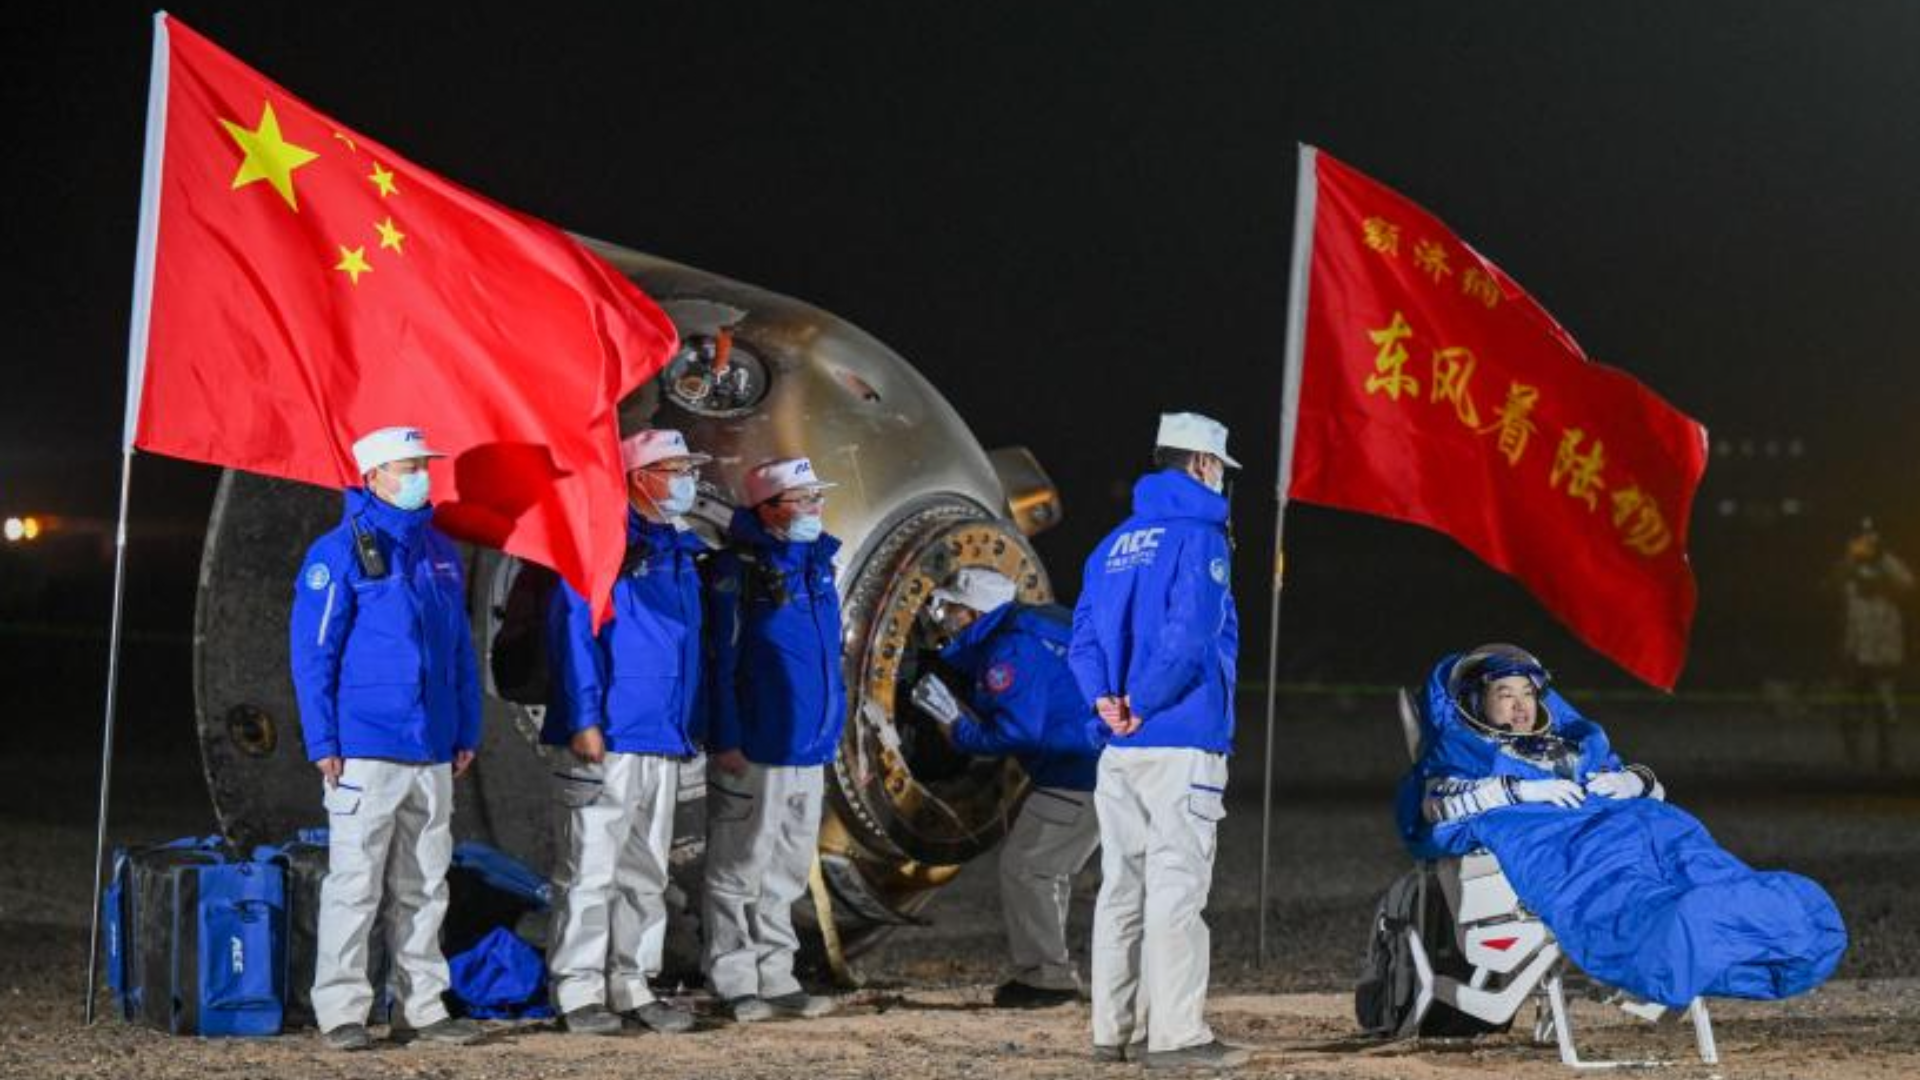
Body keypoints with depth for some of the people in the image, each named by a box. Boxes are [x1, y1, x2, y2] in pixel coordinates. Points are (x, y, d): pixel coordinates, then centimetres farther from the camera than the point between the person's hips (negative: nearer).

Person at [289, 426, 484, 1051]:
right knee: (355, 884, -3)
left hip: (432, 753, 6)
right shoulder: (338, 553, -6)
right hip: (365, 750, -6)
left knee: (424, 886, 10)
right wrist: (323, 742, -12)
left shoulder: (440, 552, 14)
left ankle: (422, 1005, 16)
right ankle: (342, 1010, 2)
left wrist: (466, 732, 14)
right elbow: (312, 652, -8)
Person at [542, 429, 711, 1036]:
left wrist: (690, 728, 18)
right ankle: (579, 992, -1)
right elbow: (573, 628, -13)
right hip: (605, 741, -8)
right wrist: (583, 719, -19)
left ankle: (632, 986, 17)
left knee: (646, 875, 11)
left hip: (663, 745, 8)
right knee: (591, 871, -5)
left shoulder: (680, 553, 18)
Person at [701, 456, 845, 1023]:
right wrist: (726, 741, -17)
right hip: (754, 754, -8)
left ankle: (775, 980, 22)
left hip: (808, 752, 8)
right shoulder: (738, 569, -11)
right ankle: (736, 986, 5)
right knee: (740, 871, 0)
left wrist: (831, 731, 19)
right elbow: (721, 660, -13)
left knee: (786, 872, 14)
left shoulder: (818, 565, 13)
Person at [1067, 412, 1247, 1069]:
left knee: (1122, 886, 10)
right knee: (1177, 886, -8)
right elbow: (1188, 634, -20)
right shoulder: (1199, 536, -8)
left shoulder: (1116, 543, 16)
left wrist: (1105, 698, -4)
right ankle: (1175, 1035, -9)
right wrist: (1142, 706, -11)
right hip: (1181, 743, -8)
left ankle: (1115, 1030, 13)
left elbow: (1084, 634, 9)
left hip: (1120, 747, 8)